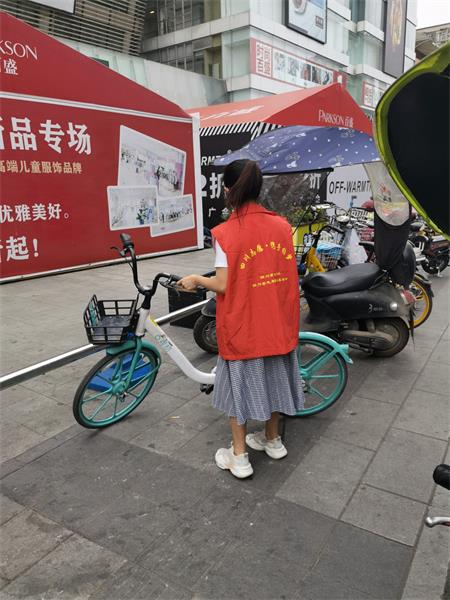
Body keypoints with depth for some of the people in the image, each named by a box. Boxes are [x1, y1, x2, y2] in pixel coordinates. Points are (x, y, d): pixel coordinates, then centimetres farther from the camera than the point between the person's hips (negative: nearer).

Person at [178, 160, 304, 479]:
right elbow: (285, 272, 3)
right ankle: (273, 440, 39)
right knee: (272, 376, 21)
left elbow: (223, 285, -16)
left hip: (242, 325, -4)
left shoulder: (226, 232, -16)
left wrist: (196, 279, 2)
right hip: (278, 321, 5)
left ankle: (239, 457, 22)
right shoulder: (282, 225, -2)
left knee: (241, 382, 11)